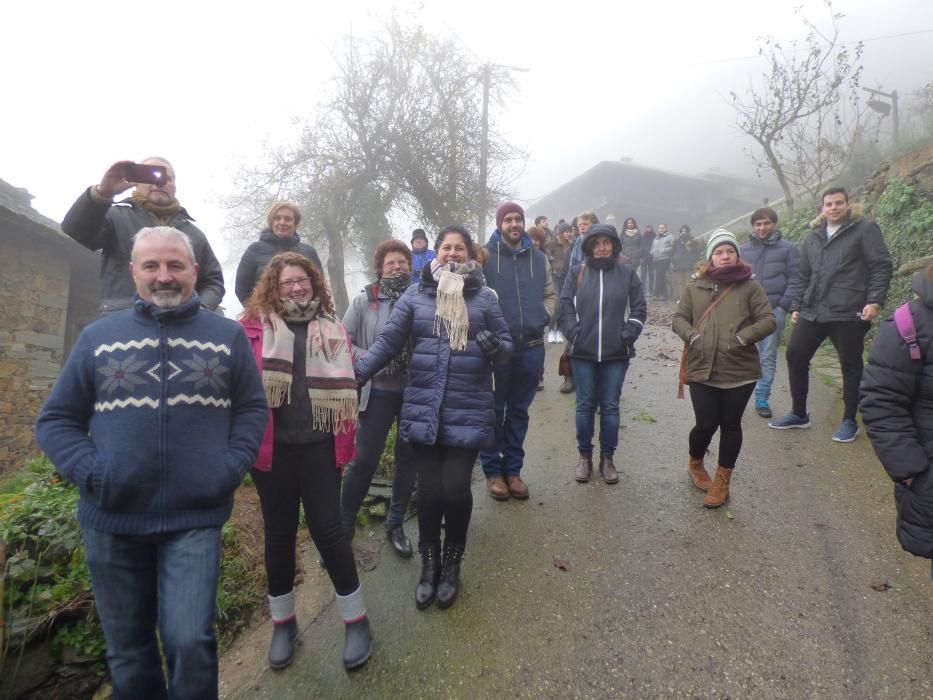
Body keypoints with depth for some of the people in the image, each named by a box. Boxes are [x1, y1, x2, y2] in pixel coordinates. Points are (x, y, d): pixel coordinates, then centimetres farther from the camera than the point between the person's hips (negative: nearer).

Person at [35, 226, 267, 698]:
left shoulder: (228, 336, 3)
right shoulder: (98, 336, 4)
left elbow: (252, 409, 6)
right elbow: (56, 419, 7)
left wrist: (232, 467, -8)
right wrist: (89, 472, -9)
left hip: (195, 518, -2)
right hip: (111, 521, 2)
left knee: (190, 642, -7)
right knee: (127, 653, 16)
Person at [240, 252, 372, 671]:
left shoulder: (331, 329, 9)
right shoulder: (255, 325, 2)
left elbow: (342, 386, 10)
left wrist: (346, 438, 3)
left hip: (319, 446, 0)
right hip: (273, 446, 0)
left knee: (327, 529, 2)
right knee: (279, 532, 12)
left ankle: (356, 620, 20)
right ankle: (283, 622, 32)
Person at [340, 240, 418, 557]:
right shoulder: (365, 301, -3)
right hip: (379, 392, -2)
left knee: (408, 459, 12)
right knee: (365, 460, 3)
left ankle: (395, 525, 30)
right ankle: (344, 526, 23)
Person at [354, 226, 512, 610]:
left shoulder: (484, 297, 5)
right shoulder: (415, 295, 6)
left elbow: (507, 344, 9)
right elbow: (388, 341, 2)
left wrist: (495, 346, -15)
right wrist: (357, 373, -11)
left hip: (468, 410, -1)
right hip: (423, 408, 1)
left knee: (455, 487, -3)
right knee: (429, 488, 3)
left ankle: (452, 563, 25)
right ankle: (429, 563, 29)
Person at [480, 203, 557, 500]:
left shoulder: (538, 258, 10)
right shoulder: (485, 255, -4)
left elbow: (549, 295, 15)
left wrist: (543, 317, -1)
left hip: (531, 346, 4)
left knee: (519, 412, 13)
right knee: (494, 411, 6)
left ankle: (513, 469, 26)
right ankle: (492, 471, 20)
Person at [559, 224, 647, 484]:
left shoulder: (627, 273, 3)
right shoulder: (577, 272, 2)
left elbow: (639, 309, 4)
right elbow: (565, 305, 2)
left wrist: (626, 335, -5)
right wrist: (574, 333, -7)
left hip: (616, 354, 0)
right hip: (583, 353, 0)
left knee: (610, 406, 8)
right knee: (585, 405, 8)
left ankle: (607, 458, 22)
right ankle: (584, 456, 23)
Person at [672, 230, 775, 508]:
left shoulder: (750, 286, 2)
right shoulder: (695, 287, 6)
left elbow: (768, 320, -1)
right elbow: (678, 318, 7)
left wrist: (742, 338, -15)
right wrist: (692, 336, -11)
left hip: (740, 371, 0)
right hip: (702, 369, 0)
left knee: (731, 425, 9)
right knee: (706, 424, 0)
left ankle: (722, 481, 25)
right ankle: (695, 464, 32)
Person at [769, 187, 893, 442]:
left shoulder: (865, 229, 1)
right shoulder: (812, 237, 17)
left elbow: (881, 267, -5)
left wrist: (874, 301, -14)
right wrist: (796, 306, 15)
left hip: (849, 314, -5)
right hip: (812, 313, 6)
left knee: (851, 366, 3)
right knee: (795, 355, 3)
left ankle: (849, 422, 16)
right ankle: (799, 414, 17)